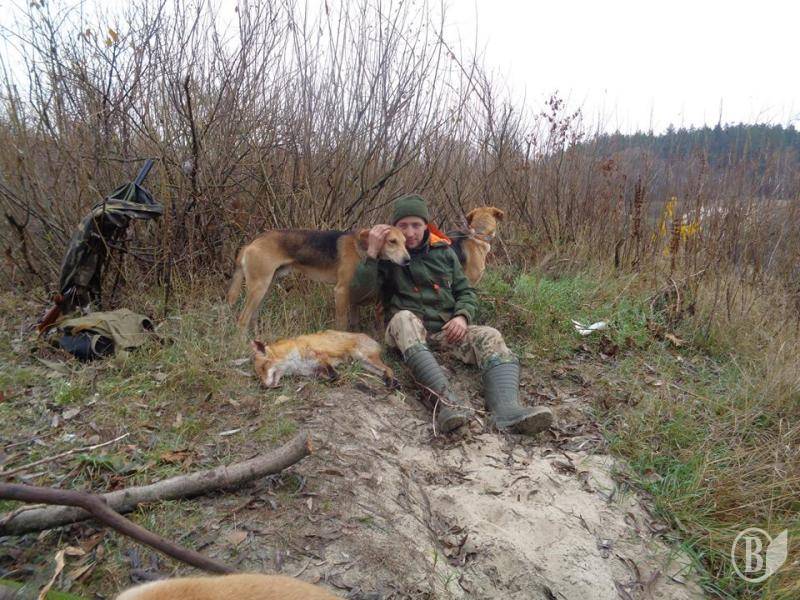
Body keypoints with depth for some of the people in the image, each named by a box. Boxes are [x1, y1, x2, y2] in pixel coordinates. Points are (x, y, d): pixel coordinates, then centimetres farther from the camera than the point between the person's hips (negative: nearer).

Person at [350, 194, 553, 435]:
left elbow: (466, 292, 17)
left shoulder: (443, 252, 15)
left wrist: (462, 316, -5)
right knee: (404, 318, -37)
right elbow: (357, 295, -5)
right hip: (410, 331, -3)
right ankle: (448, 400, -55)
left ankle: (508, 410, -49)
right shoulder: (387, 256, 6)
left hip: (447, 329, 3)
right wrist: (372, 253, -13)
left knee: (490, 337, -23)